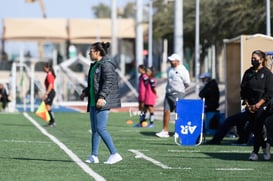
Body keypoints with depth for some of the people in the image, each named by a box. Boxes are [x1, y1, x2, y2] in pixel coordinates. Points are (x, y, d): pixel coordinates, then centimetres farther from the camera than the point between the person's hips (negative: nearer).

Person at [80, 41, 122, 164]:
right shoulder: (95, 65, 18)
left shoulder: (106, 65, -11)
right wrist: (85, 92, 18)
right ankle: (94, 156, 14)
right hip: (93, 102, 10)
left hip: (102, 102, -10)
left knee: (100, 128, -15)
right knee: (94, 129, 10)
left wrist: (102, 97, -30)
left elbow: (108, 82, -21)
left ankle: (115, 154, -13)